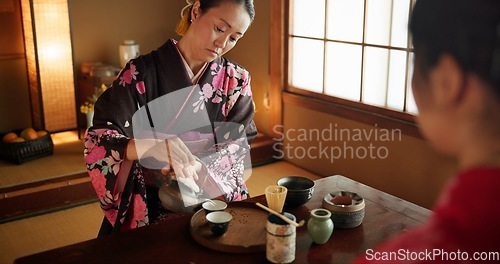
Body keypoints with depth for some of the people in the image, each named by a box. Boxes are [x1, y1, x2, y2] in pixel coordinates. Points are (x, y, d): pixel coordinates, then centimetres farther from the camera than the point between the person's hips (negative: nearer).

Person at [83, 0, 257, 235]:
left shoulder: (236, 81, 3)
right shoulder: (141, 74, -7)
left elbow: (239, 146, -2)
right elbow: (96, 141, -14)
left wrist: (197, 169, -23)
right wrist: (152, 146, -34)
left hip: (217, 204, 3)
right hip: (150, 209, -2)